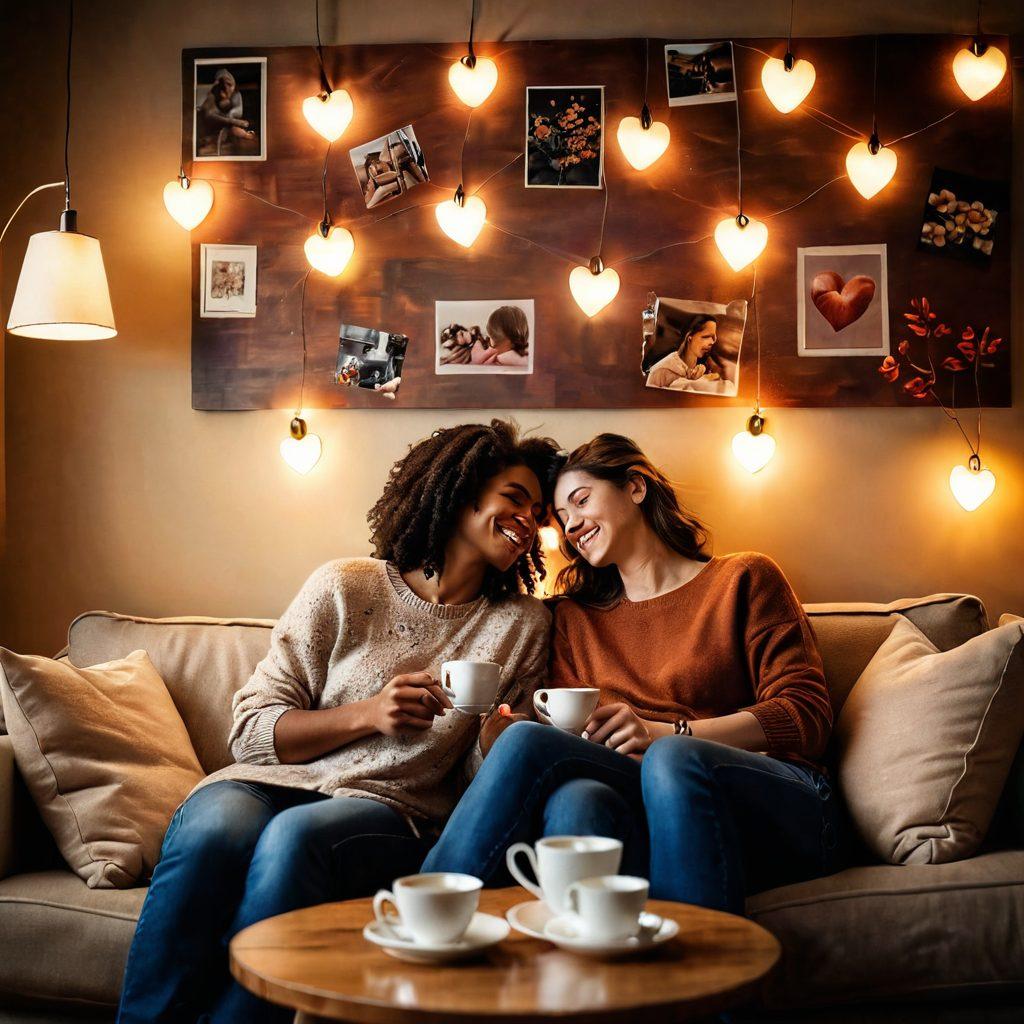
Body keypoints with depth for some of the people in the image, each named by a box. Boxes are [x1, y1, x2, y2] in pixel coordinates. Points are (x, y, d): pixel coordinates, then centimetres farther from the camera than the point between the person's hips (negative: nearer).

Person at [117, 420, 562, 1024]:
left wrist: (499, 742, -12)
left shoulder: (523, 625, 10)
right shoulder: (344, 588, 5)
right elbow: (252, 730, 2)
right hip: (273, 785, 0)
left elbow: (481, 780, 11)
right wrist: (368, 715, -11)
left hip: (390, 812, 0)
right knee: (212, 832, -35)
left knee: (296, 836, -34)